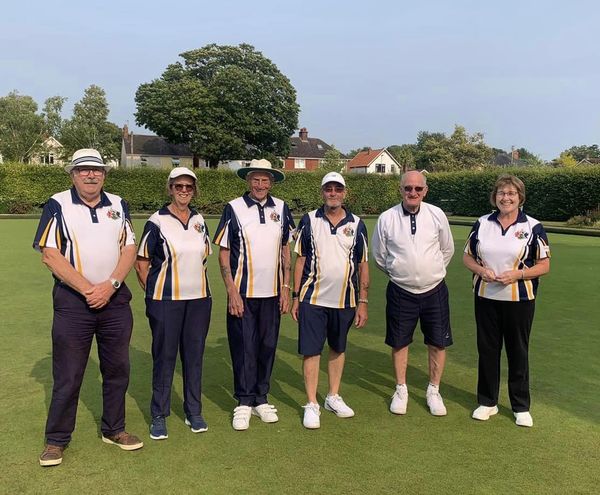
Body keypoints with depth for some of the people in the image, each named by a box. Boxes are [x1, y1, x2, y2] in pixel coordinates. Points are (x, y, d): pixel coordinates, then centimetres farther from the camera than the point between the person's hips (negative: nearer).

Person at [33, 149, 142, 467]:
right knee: (67, 374, 2)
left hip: (115, 298, 4)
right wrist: (87, 289, -15)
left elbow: (129, 248, 5)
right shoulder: (57, 205, -1)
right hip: (73, 300, -3)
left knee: (118, 369, 10)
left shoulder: (118, 205, 10)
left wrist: (110, 285, -10)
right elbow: (50, 254, -9)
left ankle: (114, 430, 26)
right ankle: (56, 440, 16)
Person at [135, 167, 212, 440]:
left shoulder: (199, 221, 8)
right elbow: (141, 264, -1)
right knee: (164, 357, 3)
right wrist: (154, 293, 1)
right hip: (166, 302, -4)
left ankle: (194, 412, 24)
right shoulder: (157, 222, -5)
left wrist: (195, 283, 12)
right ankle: (159, 416, 17)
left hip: (199, 299, 4)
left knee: (194, 355, 10)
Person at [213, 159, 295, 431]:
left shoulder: (281, 208, 4)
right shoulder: (234, 209, -5)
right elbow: (223, 253, -4)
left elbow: (286, 249, 10)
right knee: (243, 349, 3)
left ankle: (261, 399, 25)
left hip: (272, 293, 3)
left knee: (267, 347, 10)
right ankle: (244, 402, 18)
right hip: (242, 294, -3)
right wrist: (232, 292, -9)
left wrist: (285, 288, 5)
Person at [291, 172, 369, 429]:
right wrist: (295, 297, -1)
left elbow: (363, 266, 3)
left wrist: (363, 302, 1)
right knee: (311, 350, 2)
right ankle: (311, 404, 13)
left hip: (345, 300, 2)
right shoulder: (309, 221, -1)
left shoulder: (356, 224, 1)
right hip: (313, 299, -1)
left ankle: (333, 397, 31)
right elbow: (300, 260, 2)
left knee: (338, 349, 15)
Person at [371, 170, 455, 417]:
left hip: (434, 290, 1)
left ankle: (433, 391, 28)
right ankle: (401, 390, 31)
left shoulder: (437, 215, -5)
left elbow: (447, 250, 10)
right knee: (399, 342, 11)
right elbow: (379, 255, 6)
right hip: (401, 292, -1)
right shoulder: (387, 218, -8)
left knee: (438, 343, 9)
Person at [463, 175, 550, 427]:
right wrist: (481, 270, -12)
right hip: (486, 298, 2)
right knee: (487, 349, 10)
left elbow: (544, 265, -2)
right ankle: (487, 402, 26)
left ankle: (521, 407, 24)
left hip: (519, 300, -2)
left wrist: (517, 274, -17)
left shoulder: (533, 227, -3)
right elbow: (467, 256, 9)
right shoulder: (482, 224, 4)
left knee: (518, 352, 8)